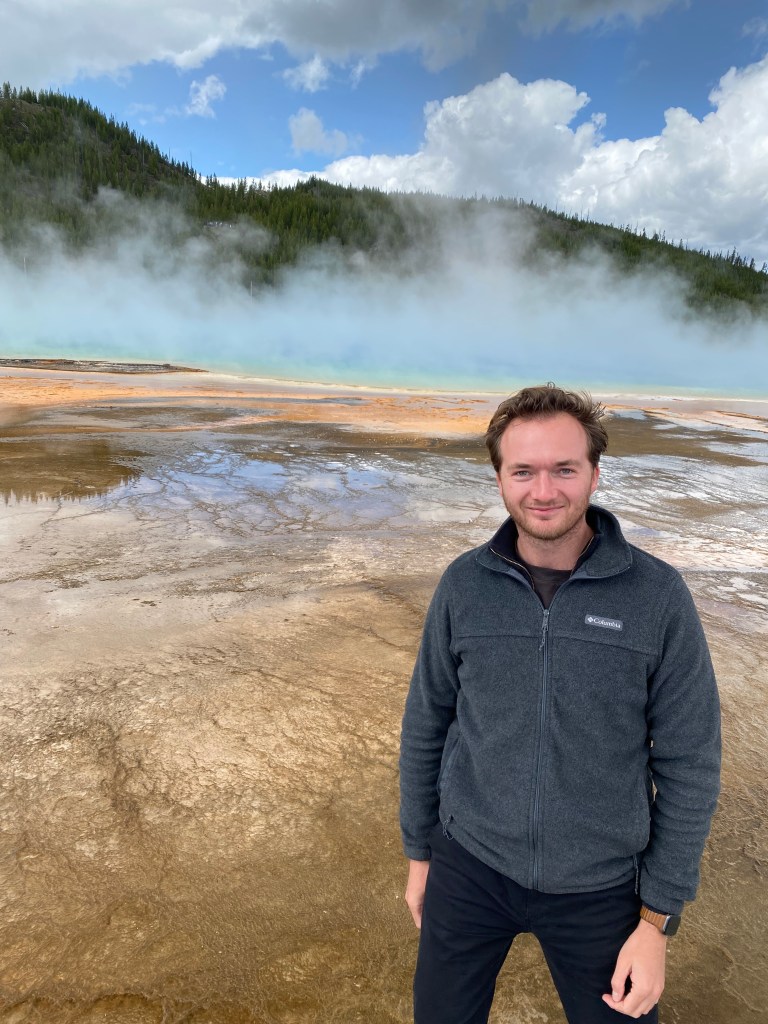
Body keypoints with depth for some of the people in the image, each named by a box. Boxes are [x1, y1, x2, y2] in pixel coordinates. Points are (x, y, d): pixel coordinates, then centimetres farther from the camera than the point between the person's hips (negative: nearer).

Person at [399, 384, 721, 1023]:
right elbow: (426, 725, 0)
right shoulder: (464, 584, -11)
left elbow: (689, 764, -9)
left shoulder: (658, 595, -16)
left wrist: (657, 921, -6)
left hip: (599, 885, -1)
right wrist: (419, 855, 7)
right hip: (471, 864, 2)